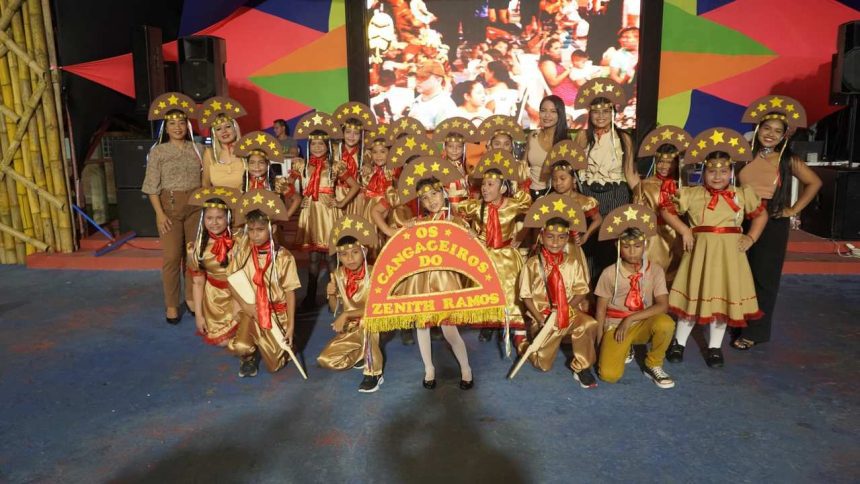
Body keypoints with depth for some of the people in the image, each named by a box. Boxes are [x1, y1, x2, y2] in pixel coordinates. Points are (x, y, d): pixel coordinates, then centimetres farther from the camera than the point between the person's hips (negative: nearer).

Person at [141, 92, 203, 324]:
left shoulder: (197, 149, 5)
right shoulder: (158, 152, -1)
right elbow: (152, 186, -4)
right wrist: (160, 213, -11)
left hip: (196, 205, 2)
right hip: (170, 205, -2)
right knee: (171, 257, -2)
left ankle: (191, 298, 22)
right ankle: (171, 305, 10)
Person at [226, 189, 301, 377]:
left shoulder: (283, 257, -13)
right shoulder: (241, 250, -7)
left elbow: (290, 292, -9)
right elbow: (231, 280, 0)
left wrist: (291, 325, -12)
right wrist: (245, 305, -15)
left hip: (276, 312, -1)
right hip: (251, 310, 1)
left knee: (275, 364, -2)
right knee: (239, 347, -26)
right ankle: (250, 355, 12)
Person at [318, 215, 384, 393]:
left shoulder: (373, 274, -21)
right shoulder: (339, 275, -6)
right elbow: (335, 309, 2)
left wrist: (346, 315, -32)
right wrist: (331, 295, -19)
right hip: (350, 328, 5)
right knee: (325, 360, -10)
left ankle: (374, 373, -24)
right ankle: (360, 355, 18)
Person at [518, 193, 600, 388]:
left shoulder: (573, 263, -3)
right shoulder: (533, 264, -10)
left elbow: (581, 292, -1)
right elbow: (526, 296, -7)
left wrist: (564, 309, -16)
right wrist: (540, 319, -16)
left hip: (569, 313, 2)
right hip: (543, 317, -1)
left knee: (589, 325, -31)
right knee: (543, 364, 0)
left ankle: (582, 368, -10)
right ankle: (523, 343, 33)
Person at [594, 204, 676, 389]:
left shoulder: (655, 271, -6)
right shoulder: (610, 273, -8)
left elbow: (663, 305, -17)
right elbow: (601, 309, -2)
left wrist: (630, 319, -23)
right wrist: (599, 340, -5)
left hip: (642, 324, 1)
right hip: (615, 325, -1)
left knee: (666, 323, -34)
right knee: (609, 375, -21)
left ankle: (653, 366, -5)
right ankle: (625, 348, 16)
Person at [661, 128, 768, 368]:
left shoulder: (742, 195, 2)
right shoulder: (693, 194, -4)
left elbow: (761, 214, 14)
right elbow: (667, 210, 1)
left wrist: (751, 238, 2)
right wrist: (684, 231, -6)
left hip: (729, 253, 2)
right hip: (701, 250, -2)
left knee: (723, 297, 9)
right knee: (694, 295, 6)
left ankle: (714, 347, 24)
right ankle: (679, 342, 21)